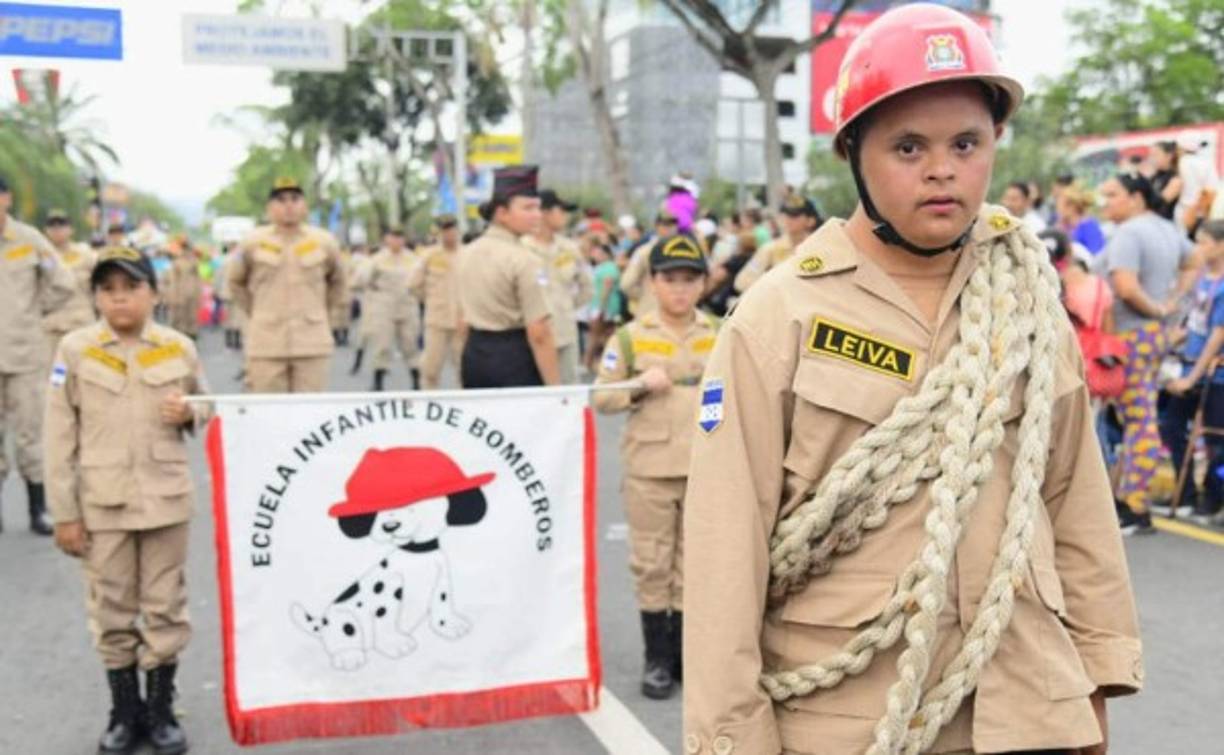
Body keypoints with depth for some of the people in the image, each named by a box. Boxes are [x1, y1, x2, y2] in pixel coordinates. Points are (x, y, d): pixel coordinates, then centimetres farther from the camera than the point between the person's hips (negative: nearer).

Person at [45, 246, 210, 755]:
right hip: (101, 504, -1)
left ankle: (161, 711, 23)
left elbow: (206, 407, 14)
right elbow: (59, 435, -3)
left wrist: (189, 413, -11)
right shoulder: (75, 350, -5)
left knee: (166, 608, 8)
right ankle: (124, 712, 25)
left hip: (165, 500, 1)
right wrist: (64, 512, -5)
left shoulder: (179, 348, -1)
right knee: (111, 612, 9)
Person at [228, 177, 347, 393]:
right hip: (266, 344, -1)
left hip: (312, 344, 1)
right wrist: (255, 314, 11)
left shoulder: (324, 242, 5)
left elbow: (337, 282, 20)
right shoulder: (253, 243, 2)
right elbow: (236, 282, 16)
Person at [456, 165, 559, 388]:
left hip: (474, 354, 7)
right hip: (515, 357, -7)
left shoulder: (466, 254, 8)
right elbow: (539, 334, -19)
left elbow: (464, 321, 14)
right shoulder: (524, 261, -15)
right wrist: (555, 388, -16)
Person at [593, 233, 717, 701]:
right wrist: (640, 386, -15)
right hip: (649, 469, -2)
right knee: (652, 564, 4)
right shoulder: (631, 338, -1)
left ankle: (686, 653, 24)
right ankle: (657, 658, 17)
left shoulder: (721, 336, 7)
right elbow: (601, 396, -1)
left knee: (694, 565, 11)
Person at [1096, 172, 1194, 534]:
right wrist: (1172, 301, 17)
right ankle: (1127, 497, 20)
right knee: (1138, 419, 13)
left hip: (1130, 334, -9)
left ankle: (1136, 510, -1)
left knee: (1138, 421, -6)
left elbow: (1126, 288, -28)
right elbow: (1195, 264, 27)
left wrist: (1154, 309, -12)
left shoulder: (1127, 234, -16)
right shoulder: (1167, 229, 13)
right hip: (1156, 334, 9)